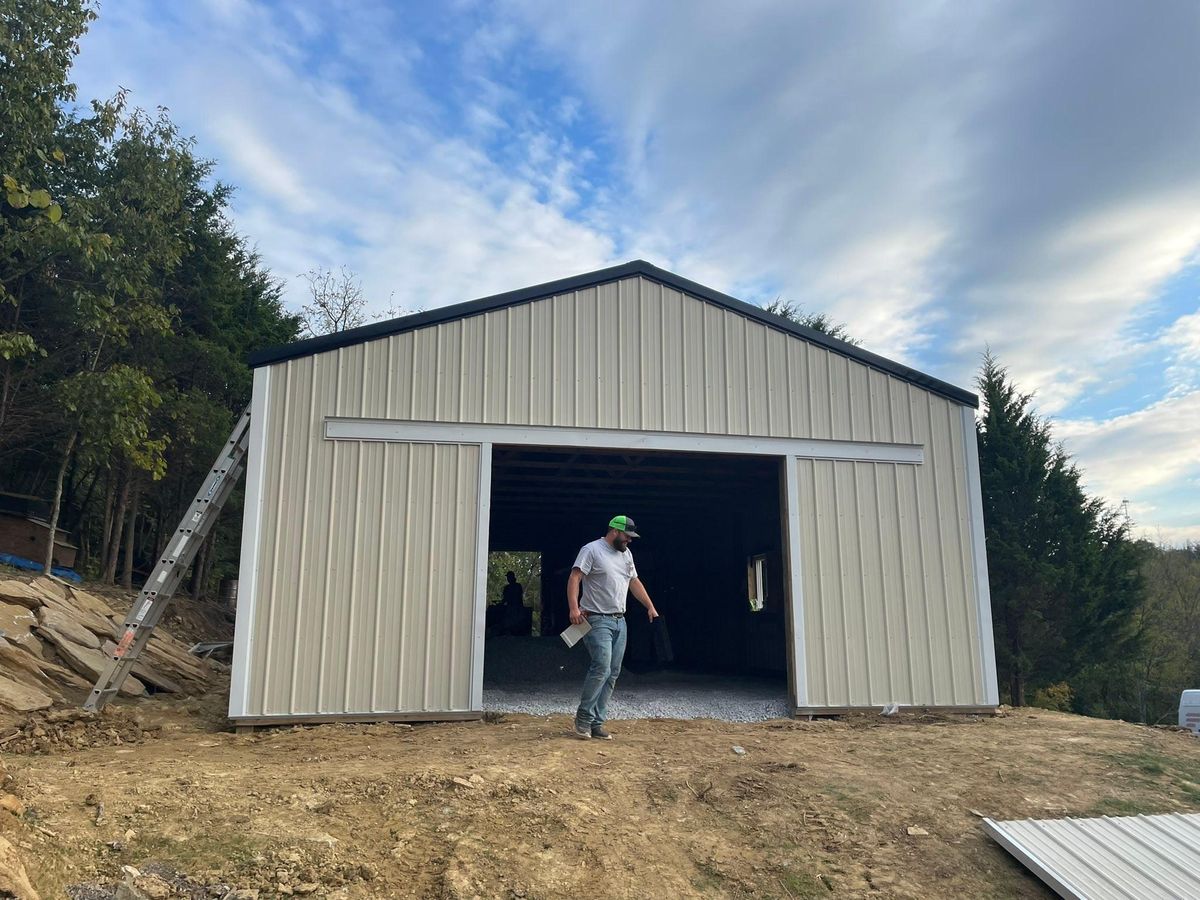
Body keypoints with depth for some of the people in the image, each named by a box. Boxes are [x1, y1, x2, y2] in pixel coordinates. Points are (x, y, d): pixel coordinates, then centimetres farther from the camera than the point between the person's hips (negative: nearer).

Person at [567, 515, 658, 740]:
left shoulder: (626, 554, 17)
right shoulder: (592, 550, -8)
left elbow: (634, 582, 24)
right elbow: (574, 578, -16)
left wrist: (650, 606, 17)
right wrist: (574, 608, -28)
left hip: (619, 621, 8)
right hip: (597, 620, -8)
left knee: (613, 673, 5)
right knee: (601, 668, -17)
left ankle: (596, 722, 11)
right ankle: (584, 717, 0)